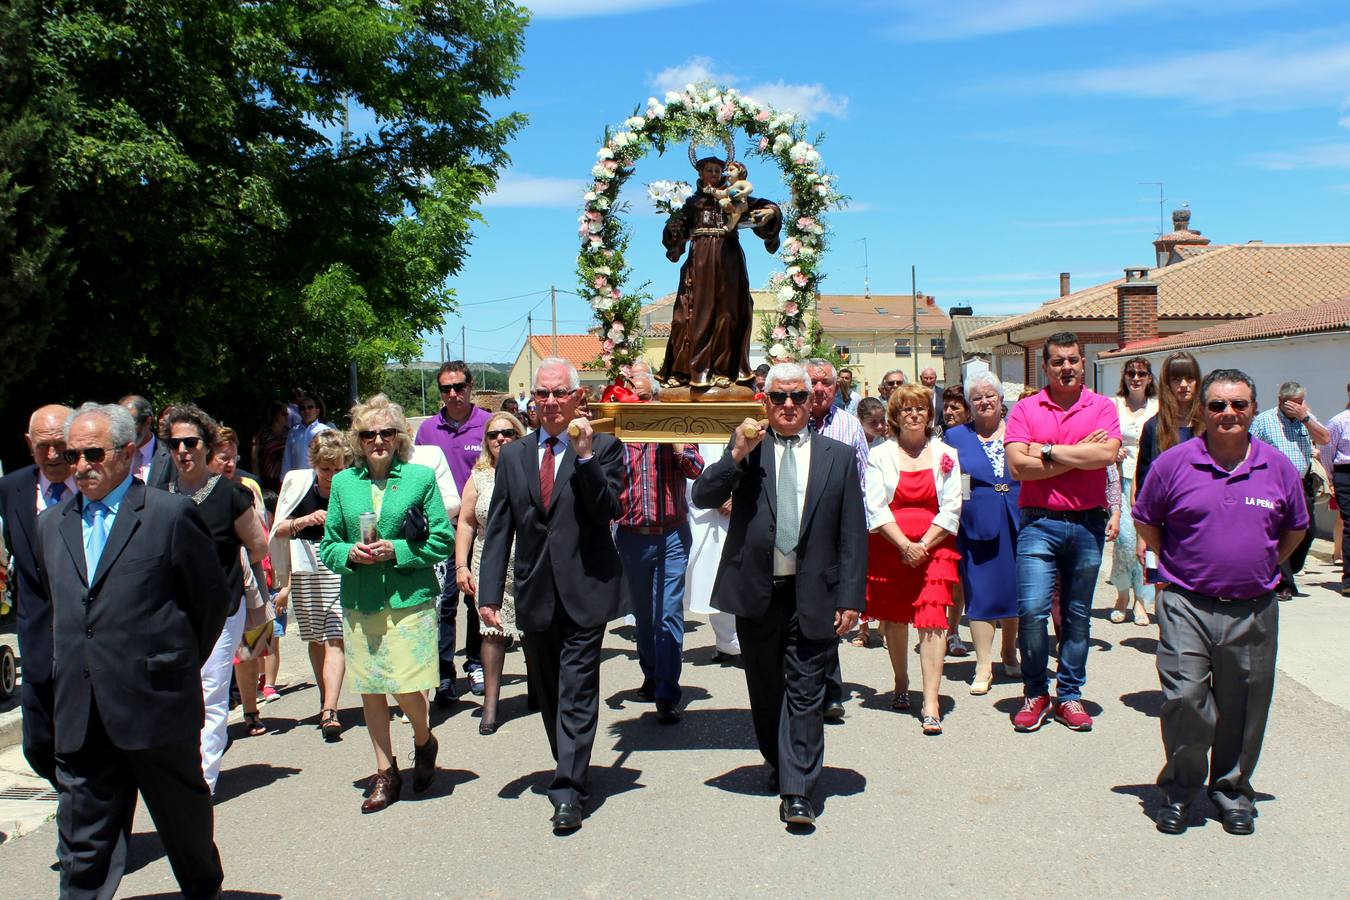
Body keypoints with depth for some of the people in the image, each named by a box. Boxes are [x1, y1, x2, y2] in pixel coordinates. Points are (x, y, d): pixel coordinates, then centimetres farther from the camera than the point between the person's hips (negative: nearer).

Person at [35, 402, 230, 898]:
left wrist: (181, 664, 5)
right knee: (83, 838, 7)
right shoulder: (51, 523, 10)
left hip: (155, 703, -4)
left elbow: (213, 597, -2)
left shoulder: (170, 514, -8)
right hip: (80, 713, 4)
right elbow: (56, 604, 21)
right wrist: (76, 662, 13)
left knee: (184, 818, 15)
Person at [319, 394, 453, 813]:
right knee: (370, 689, 9)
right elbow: (328, 546, 11)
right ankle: (385, 772, 25)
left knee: (407, 688, -5)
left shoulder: (421, 477, -1)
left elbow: (443, 540, -2)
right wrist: (350, 554, -10)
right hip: (359, 603, 3)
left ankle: (424, 742, 28)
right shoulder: (343, 483, 6)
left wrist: (396, 550, -13)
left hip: (410, 601, -3)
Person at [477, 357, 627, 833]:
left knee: (577, 692, -5)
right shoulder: (513, 456, 10)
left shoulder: (603, 447, -1)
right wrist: (489, 593, 1)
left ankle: (568, 793, 1)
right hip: (535, 596, 4)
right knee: (549, 694, 15)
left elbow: (608, 510, -14)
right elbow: (498, 530, 7)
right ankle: (570, 774, 33)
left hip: (584, 592, -4)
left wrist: (585, 455, -21)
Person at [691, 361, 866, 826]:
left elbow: (853, 534, 2)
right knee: (765, 692, 15)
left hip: (813, 595, -1)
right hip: (757, 593, 1)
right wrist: (738, 454, -17)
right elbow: (702, 497, -6)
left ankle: (797, 791, 5)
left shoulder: (839, 456, 3)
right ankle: (780, 765, 36)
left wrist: (850, 598, -5)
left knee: (805, 692, 0)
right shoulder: (747, 449, 4)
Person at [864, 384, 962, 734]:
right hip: (888, 547, 1)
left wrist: (924, 545, -10)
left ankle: (931, 702, -13)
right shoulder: (880, 455, 5)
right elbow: (875, 508, -3)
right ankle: (901, 683, 32)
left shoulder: (945, 454, 7)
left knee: (932, 617, -11)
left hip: (934, 546, -1)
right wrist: (904, 545, -14)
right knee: (893, 617, 10)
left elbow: (951, 510, 1)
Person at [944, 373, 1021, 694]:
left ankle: (1010, 654, 30)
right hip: (977, 526, -1)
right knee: (981, 592, -2)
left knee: (1015, 590, 10)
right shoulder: (956, 437, 7)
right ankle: (984, 666, 5)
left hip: (1017, 523, 2)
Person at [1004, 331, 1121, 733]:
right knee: (1032, 610, -9)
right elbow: (1019, 466, -10)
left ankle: (1069, 695, 23)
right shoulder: (1025, 409, 3)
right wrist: (1079, 454, -9)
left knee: (1078, 614, 10)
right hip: (1039, 522, -1)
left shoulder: (1102, 406, 4)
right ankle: (1034, 693, 10)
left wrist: (1048, 451, -11)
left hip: (1087, 523, 1)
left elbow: (1106, 454, -14)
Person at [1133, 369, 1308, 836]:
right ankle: (1180, 787, 13)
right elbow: (1145, 520, 8)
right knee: (1184, 697, -8)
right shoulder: (1174, 463, -3)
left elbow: (1295, 528, 18)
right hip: (1187, 605, -2)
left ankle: (1232, 789, 30)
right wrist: (1178, 564, 5)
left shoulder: (1278, 467, 3)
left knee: (1243, 706, 11)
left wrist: (1264, 568, 10)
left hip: (1254, 610, 2)